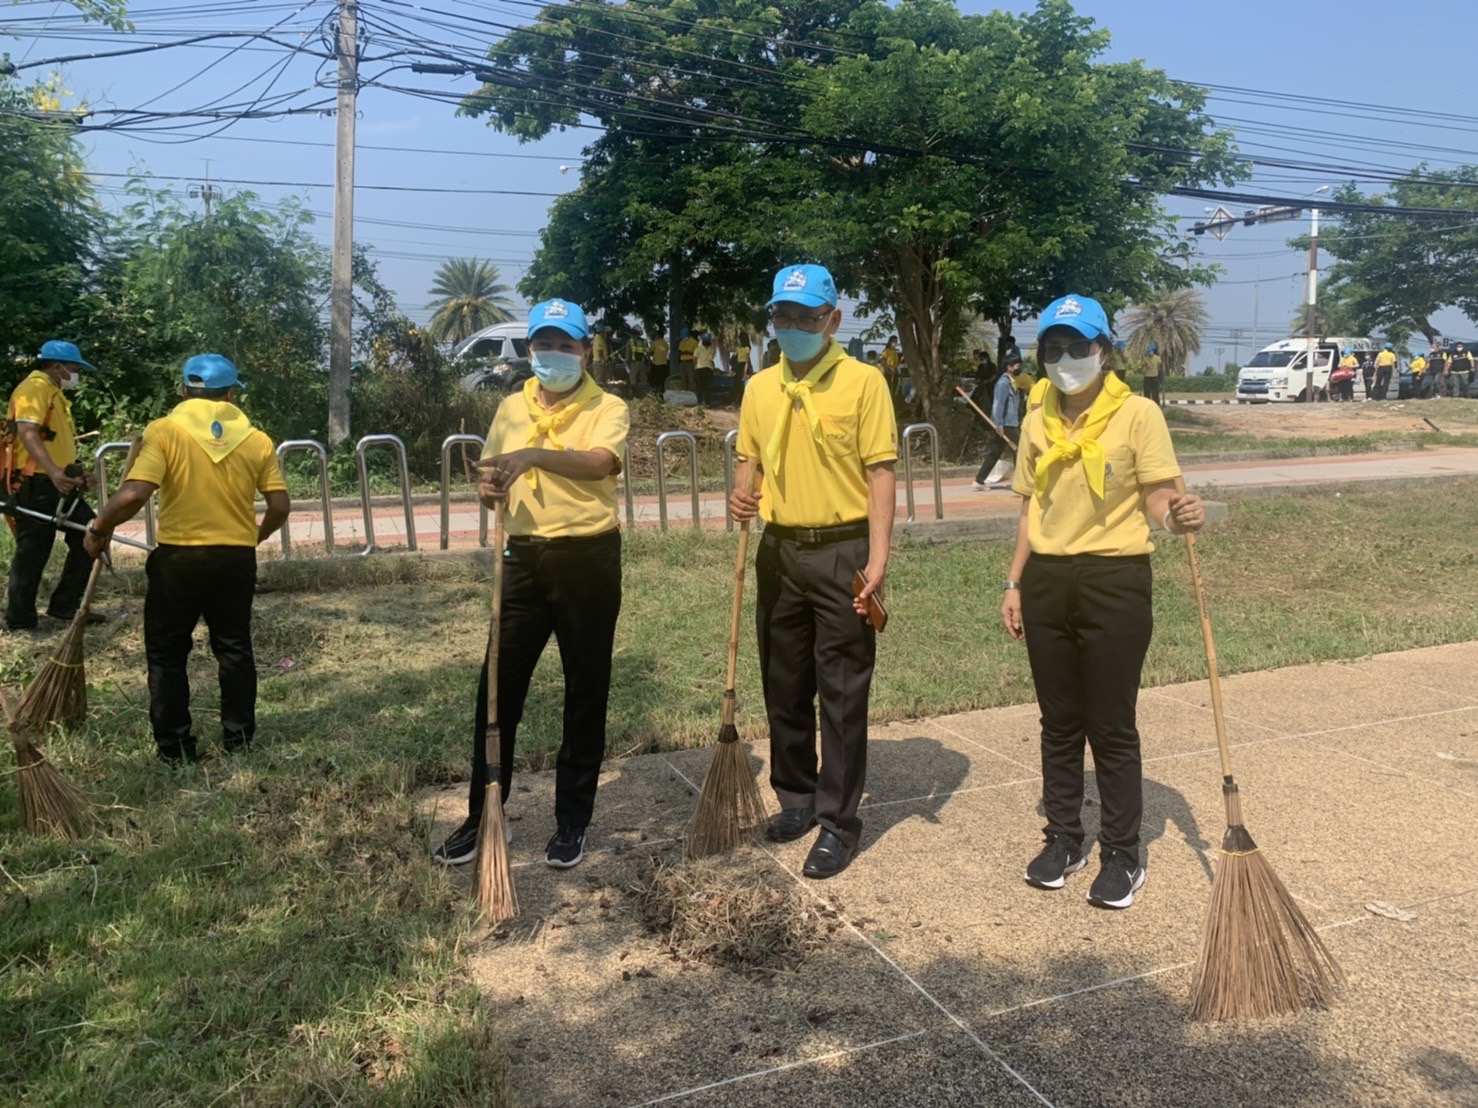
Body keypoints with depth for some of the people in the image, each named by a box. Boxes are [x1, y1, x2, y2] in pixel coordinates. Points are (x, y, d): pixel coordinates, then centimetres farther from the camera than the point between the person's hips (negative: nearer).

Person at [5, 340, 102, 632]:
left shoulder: (54, 393, 21)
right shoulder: (35, 388, -11)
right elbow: (27, 433, -26)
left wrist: (75, 473, 22)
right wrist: (54, 472, -37)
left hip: (58, 484, 10)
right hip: (36, 484, -10)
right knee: (32, 552, -4)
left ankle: (65, 607, 16)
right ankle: (19, 619, 6)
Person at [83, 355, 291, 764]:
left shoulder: (164, 431, -8)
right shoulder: (256, 439, 0)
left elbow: (133, 495, -18)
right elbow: (280, 506, 0)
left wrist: (99, 529, -1)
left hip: (178, 558, -2)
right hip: (237, 559, 3)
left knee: (167, 654, 11)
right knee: (234, 649, 16)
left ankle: (174, 746, 14)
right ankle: (239, 737, 20)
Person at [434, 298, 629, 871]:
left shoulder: (609, 409, -3)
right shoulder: (511, 409, 12)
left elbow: (599, 462, -23)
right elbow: (492, 477, 16)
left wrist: (535, 455, -38)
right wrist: (489, 491, -8)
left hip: (588, 559, -4)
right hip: (524, 558, 4)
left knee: (585, 693, 5)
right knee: (498, 689, 5)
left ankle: (572, 821, 18)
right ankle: (483, 816, 18)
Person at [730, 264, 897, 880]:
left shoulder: (862, 382, -6)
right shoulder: (760, 388, 9)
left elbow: (880, 472, -9)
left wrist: (878, 558, -17)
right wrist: (741, 493, -5)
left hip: (842, 552, -5)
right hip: (780, 551, 5)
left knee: (842, 694, 1)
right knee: (784, 687, 14)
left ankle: (838, 822, 11)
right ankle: (796, 798, 30)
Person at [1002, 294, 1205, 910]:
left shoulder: (1137, 415, -7)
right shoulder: (1037, 423, 8)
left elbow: (1158, 497, -10)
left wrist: (1179, 517, -33)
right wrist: (1015, 584, 9)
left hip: (1115, 581, -5)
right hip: (1048, 582, 5)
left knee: (1112, 727, 3)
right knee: (1058, 722, 13)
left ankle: (1122, 856, 17)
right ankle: (1063, 840, 28)